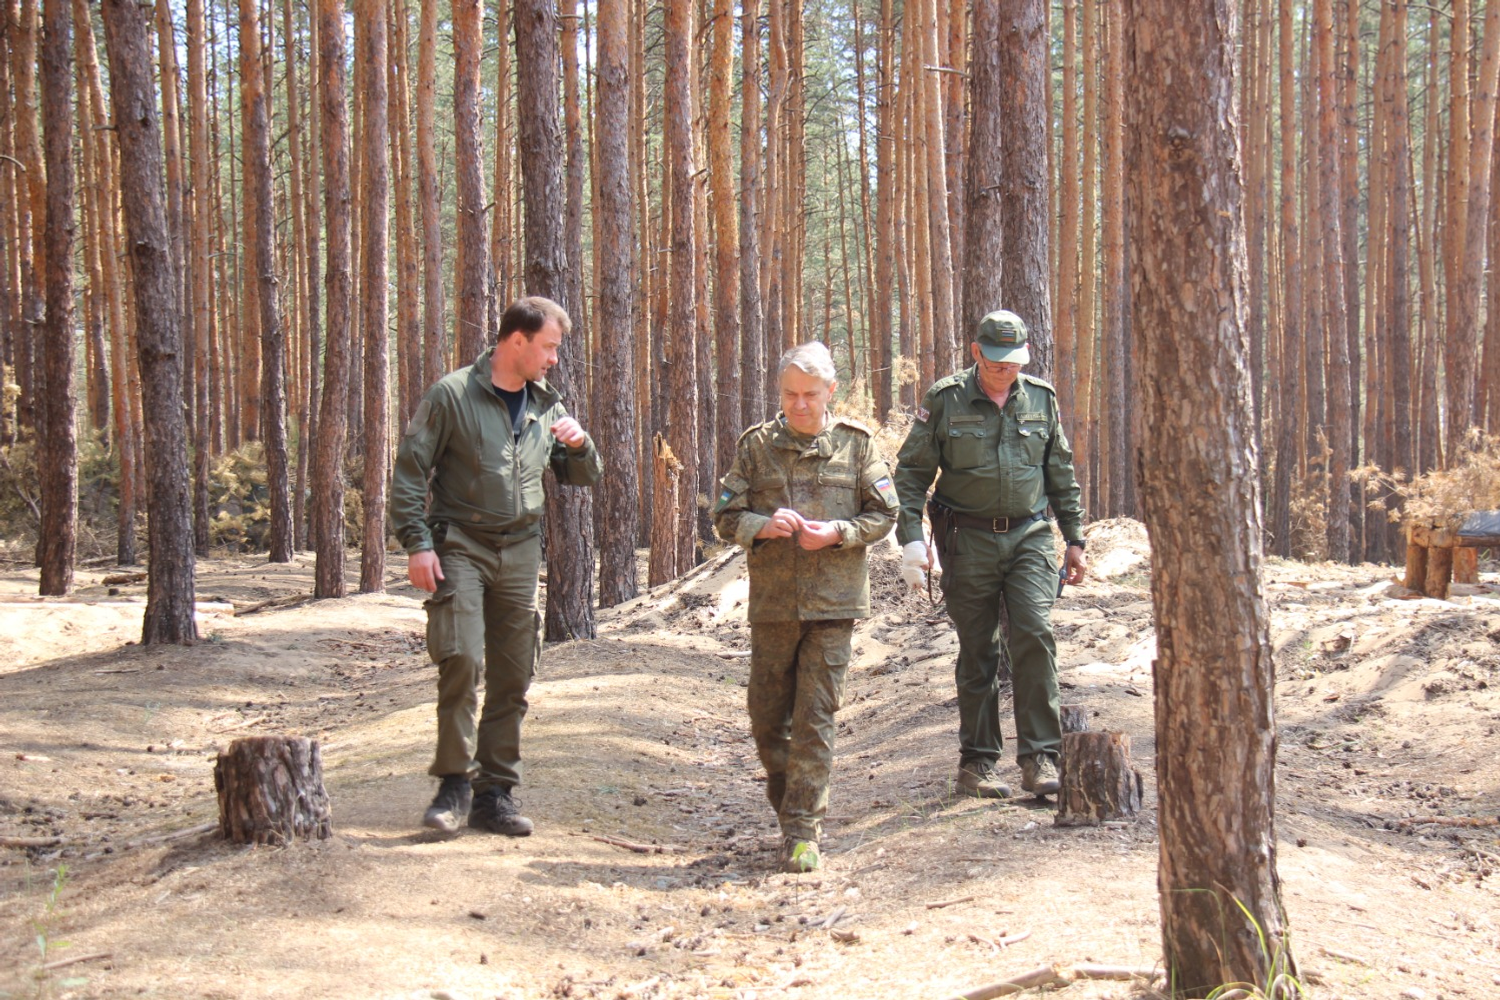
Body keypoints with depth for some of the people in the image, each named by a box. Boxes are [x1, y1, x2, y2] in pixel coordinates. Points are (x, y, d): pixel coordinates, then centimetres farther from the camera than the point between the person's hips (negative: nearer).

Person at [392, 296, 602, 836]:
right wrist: (418, 543, -13)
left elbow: (582, 477, 19)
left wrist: (580, 444, -3)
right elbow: (409, 472, -6)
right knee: (460, 660, -17)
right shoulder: (453, 396, -6)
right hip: (461, 546, -5)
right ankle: (455, 782, -2)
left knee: (513, 675, 4)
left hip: (520, 552, 5)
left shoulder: (546, 406, 11)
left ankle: (495, 793, 13)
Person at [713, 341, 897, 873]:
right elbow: (726, 517, 5)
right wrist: (763, 525, -16)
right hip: (772, 603, 2)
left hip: (833, 602, -2)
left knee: (815, 718, -4)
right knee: (767, 717, 8)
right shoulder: (756, 445, 5)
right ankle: (796, 804, 30)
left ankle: (803, 831, 1)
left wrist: (836, 532, -13)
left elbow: (883, 515, 5)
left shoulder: (856, 444, 3)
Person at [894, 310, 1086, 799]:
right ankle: (976, 762, 13)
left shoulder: (1042, 399, 7)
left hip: (1029, 537, 2)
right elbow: (911, 473, 0)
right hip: (968, 540, -2)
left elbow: (1061, 473, 16)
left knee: (1035, 635, -12)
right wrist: (911, 538, -9)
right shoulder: (945, 400, -2)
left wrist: (1074, 539, 15)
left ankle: (1039, 757, -7)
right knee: (977, 652, 3)